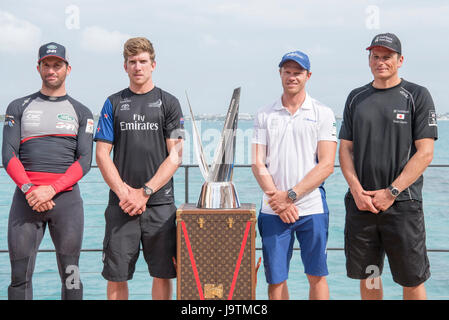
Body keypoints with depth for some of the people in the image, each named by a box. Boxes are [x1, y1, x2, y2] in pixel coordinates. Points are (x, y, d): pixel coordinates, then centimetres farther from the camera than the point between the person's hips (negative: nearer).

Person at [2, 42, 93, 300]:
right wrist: (28, 189, -12)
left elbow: (85, 160, 2)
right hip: (25, 197, 1)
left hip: (66, 197, 0)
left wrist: (51, 189, -12)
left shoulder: (81, 112, 13)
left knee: (70, 273, -1)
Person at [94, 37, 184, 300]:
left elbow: (175, 156, -1)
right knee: (116, 275, 3)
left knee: (163, 274, 3)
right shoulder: (114, 104, 10)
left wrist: (145, 192, -10)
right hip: (121, 205, 1)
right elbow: (102, 155, 4)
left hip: (160, 204, -1)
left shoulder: (168, 103, 6)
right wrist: (124, 192, -9)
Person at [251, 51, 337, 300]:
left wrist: (291, 195, -12)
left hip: (312, 208, -1)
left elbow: (326, 165, -4)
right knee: (275, 279, 5)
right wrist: (276, 198, -11)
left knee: (317, 275, 5)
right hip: (273, 211, 2)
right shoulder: (265, 115, 9)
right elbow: (258, 164, 4)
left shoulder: (323, 114, 4)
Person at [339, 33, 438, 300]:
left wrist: (391, 192, -12)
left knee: (412, 280, 1)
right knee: (367, 277, 10)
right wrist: (357, 191, -5)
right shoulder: (356, 98, 12)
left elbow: (425, 153, -6)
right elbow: (345, 149, 10)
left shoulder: (417, 96, 1)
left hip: (403, 205, -3)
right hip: (360, 202, 4)